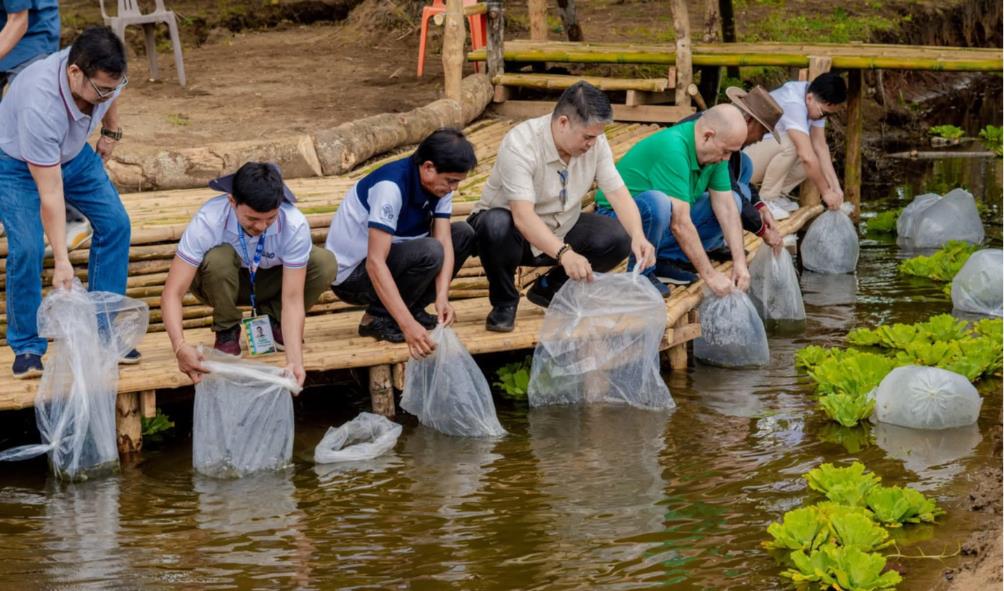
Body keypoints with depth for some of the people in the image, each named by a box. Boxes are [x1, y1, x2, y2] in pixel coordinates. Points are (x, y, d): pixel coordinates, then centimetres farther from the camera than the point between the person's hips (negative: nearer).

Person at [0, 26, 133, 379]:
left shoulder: (104, 73, -27)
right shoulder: (40, 106, -43)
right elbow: (50, 195, -38)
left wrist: (111, 132, 13)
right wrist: (62, 262, -36)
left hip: (74, 154, 6)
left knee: (115, 224, -5)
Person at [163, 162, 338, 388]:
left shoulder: (295, 225, -32)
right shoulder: (207, 222, -35)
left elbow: (292, 299, -31)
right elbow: (172, 293, -35)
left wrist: (294, 361, -44)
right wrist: (180, 347, -52)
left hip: (268, 281, 1)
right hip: (222, 283, -1)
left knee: (325, 263, -26)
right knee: (219, 257, -37)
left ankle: (270, 318, 0)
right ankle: (226, 331, -8)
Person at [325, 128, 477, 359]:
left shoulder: (439, 183, -5)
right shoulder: (391, 186, -30)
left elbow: (444, 241, -10)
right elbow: (375, 263, -35)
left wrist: (442, 297, -28)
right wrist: (408, 325, -41)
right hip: (351, 273, -8)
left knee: (463, 234, -2)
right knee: (428, 252, -31)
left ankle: (412, 308, 3)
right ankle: (378, 318, -11)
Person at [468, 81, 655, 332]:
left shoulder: (595, 142, -11)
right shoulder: (520, 145, -30)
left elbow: (618, 193, -14)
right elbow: (523, 216, -40)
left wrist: (638, 236, -35)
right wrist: (564, 254, -55)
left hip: (560, 231, 5)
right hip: (516, 230, -5)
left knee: (620, 239, -18)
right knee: (496, 226, -40)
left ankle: (550, 288, 7)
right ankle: (504, 302, -10)